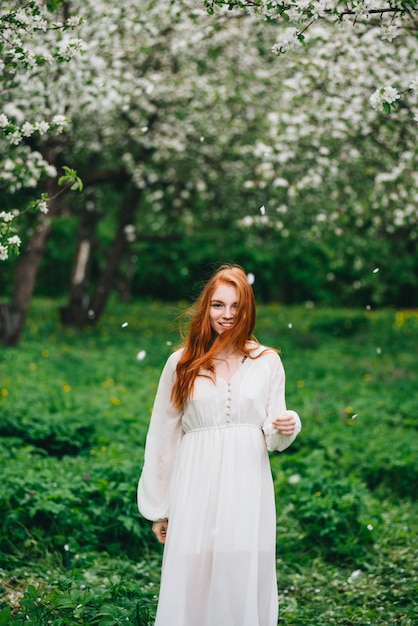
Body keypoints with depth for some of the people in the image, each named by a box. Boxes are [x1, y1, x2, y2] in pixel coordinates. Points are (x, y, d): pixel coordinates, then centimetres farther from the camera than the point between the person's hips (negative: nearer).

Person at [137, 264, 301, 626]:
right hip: (197, 491, 0)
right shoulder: (182, 363, 5)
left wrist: (287, 427, -13)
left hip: (247, 491, 1)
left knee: (244, 583, 1)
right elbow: (163, 436, 9)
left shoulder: (267, 361, 7)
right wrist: (159, 508, 9)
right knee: (192, 582, -2)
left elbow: (273, 438, 11)